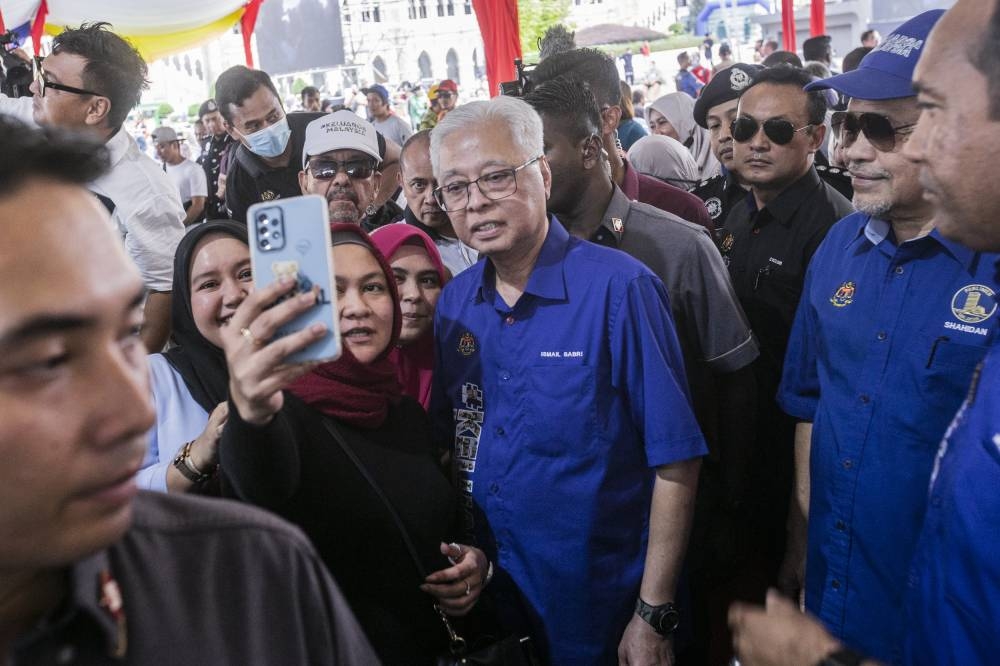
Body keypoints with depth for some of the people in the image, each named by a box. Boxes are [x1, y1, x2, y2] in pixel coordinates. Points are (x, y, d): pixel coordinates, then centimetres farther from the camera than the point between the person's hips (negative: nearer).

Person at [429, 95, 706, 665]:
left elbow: (676, 460, -17)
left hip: (607, 607, -4)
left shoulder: (619, 288, -18)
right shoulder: (454, 304, -2)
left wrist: (654, 615, -15)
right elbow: (455, 444, 7)